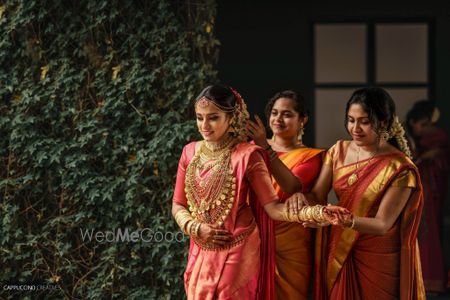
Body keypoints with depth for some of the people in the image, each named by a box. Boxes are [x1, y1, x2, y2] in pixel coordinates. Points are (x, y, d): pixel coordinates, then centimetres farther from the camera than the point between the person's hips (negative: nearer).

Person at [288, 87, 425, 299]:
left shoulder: (400, 169, -16)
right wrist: (300, 196, -24)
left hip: (378, 262, -4)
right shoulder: (339, 151, 0)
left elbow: (382, 224, -20)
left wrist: (348, 221, -38)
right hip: (339, 255, 4)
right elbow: (316, 197, -1)